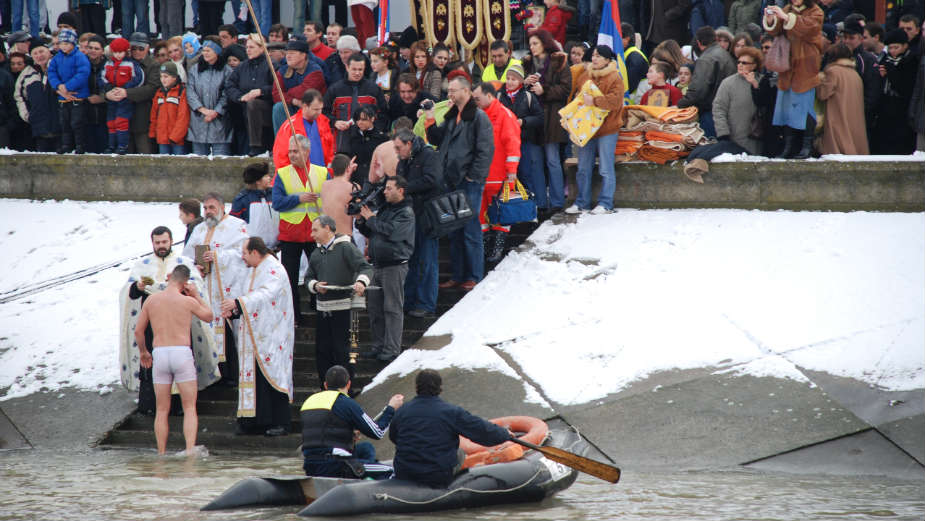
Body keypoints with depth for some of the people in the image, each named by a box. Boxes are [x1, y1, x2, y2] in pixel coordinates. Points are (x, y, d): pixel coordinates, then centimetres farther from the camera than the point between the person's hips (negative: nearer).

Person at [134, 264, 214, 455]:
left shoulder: (152, 300, 6)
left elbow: (138, 331, 13)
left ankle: (161, 454, 8)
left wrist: (143, 352, 28)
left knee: (162, 410, 11)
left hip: (160, 355, 2)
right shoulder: (188, 302, -1)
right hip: (182, 353, -2)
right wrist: (196, 295, 17)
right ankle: (190, 450, -14)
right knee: (190, 409, 2)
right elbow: (208, 317, 19)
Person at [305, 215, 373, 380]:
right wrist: (315, 285, -4)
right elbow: (308, 278, 19)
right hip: (322, 308, 7)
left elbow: (366, 268, -13)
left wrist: (361, 282, -34)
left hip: (343, 308, -6)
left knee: (341, 351, -5)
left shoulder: (346, 248, -6)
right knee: (322, 350, 7)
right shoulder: (316, 254, 16)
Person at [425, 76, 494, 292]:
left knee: (470, 230, -4)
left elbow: (485, 150, -12)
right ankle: (458, 275, 18)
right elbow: (437, 140, 18)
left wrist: (474, 175, -14)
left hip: (469, 183, -8)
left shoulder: (479, 117, -9)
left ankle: (474, 276, 2)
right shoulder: (451, 117, 15)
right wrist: (430, 122, 3)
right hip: (451, 181, 8)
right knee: (454, 230, 11)